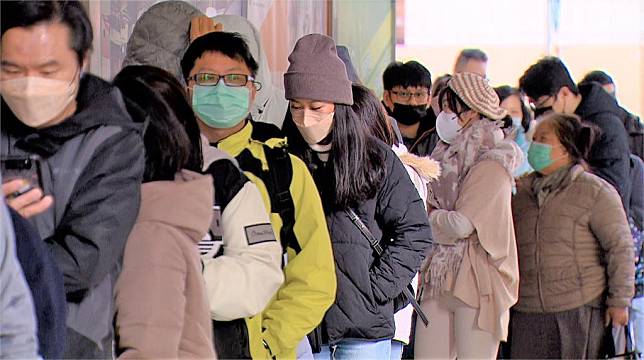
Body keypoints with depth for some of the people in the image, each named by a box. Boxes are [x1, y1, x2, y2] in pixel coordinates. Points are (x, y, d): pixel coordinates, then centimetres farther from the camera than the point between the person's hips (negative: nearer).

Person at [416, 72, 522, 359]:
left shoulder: (492, 163, -10)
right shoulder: (448, 155, 16)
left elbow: (463, 225, -16)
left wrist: (427, 217, -1)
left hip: (477, 281, -8)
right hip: (438, 280, 8)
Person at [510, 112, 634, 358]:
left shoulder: (596, 192, -3)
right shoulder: (520, 192, 12)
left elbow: (620, 246, -3)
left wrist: (619, 301, -6)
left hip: (580, 310, -4)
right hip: (528, 312, 4)